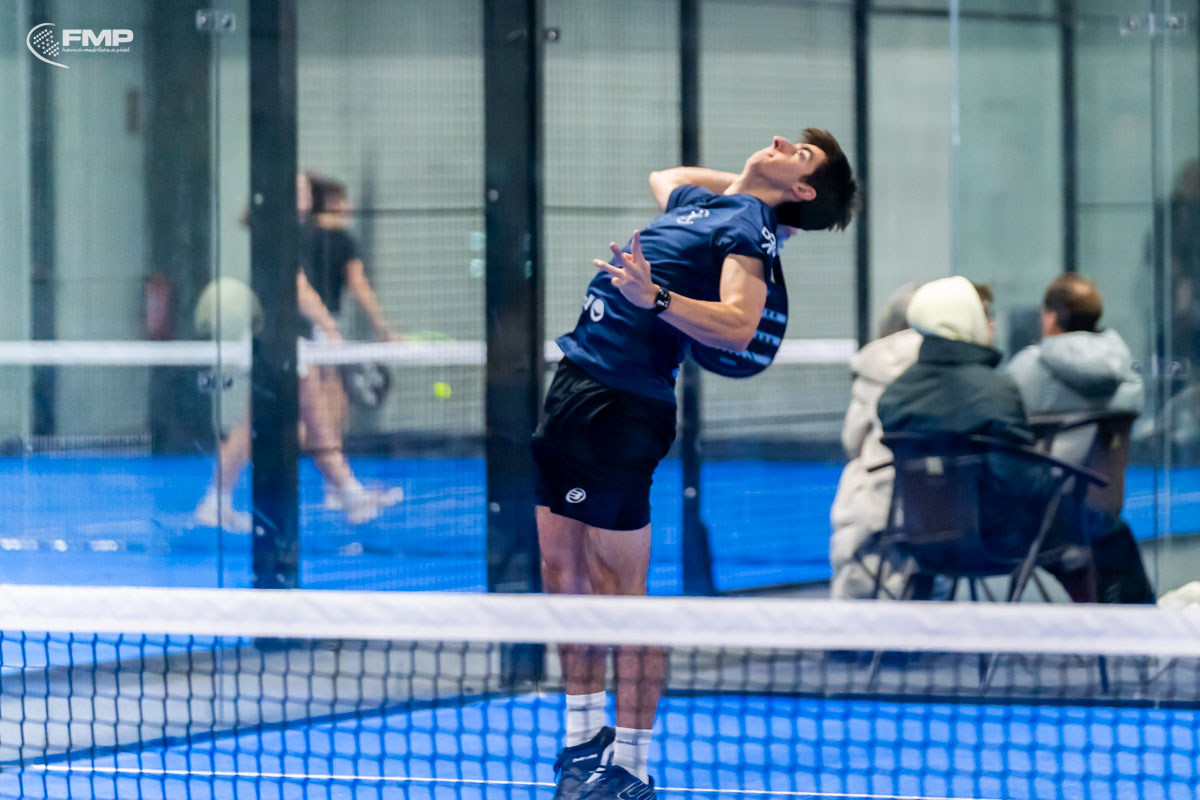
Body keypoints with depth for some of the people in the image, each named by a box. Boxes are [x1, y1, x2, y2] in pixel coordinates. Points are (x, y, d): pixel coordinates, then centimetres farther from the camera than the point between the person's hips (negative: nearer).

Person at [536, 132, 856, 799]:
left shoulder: (749, 227, -6)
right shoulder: (697, 201, 19)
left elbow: (738, 326, -23)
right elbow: (663, 176, 45)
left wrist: (654, 297, -36)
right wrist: (744, 180, 29)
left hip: (622, 408, -9)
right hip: (573, 388, 9)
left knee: (619, 589, -7)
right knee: (562, 570, 12)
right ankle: (587, 734, 25)